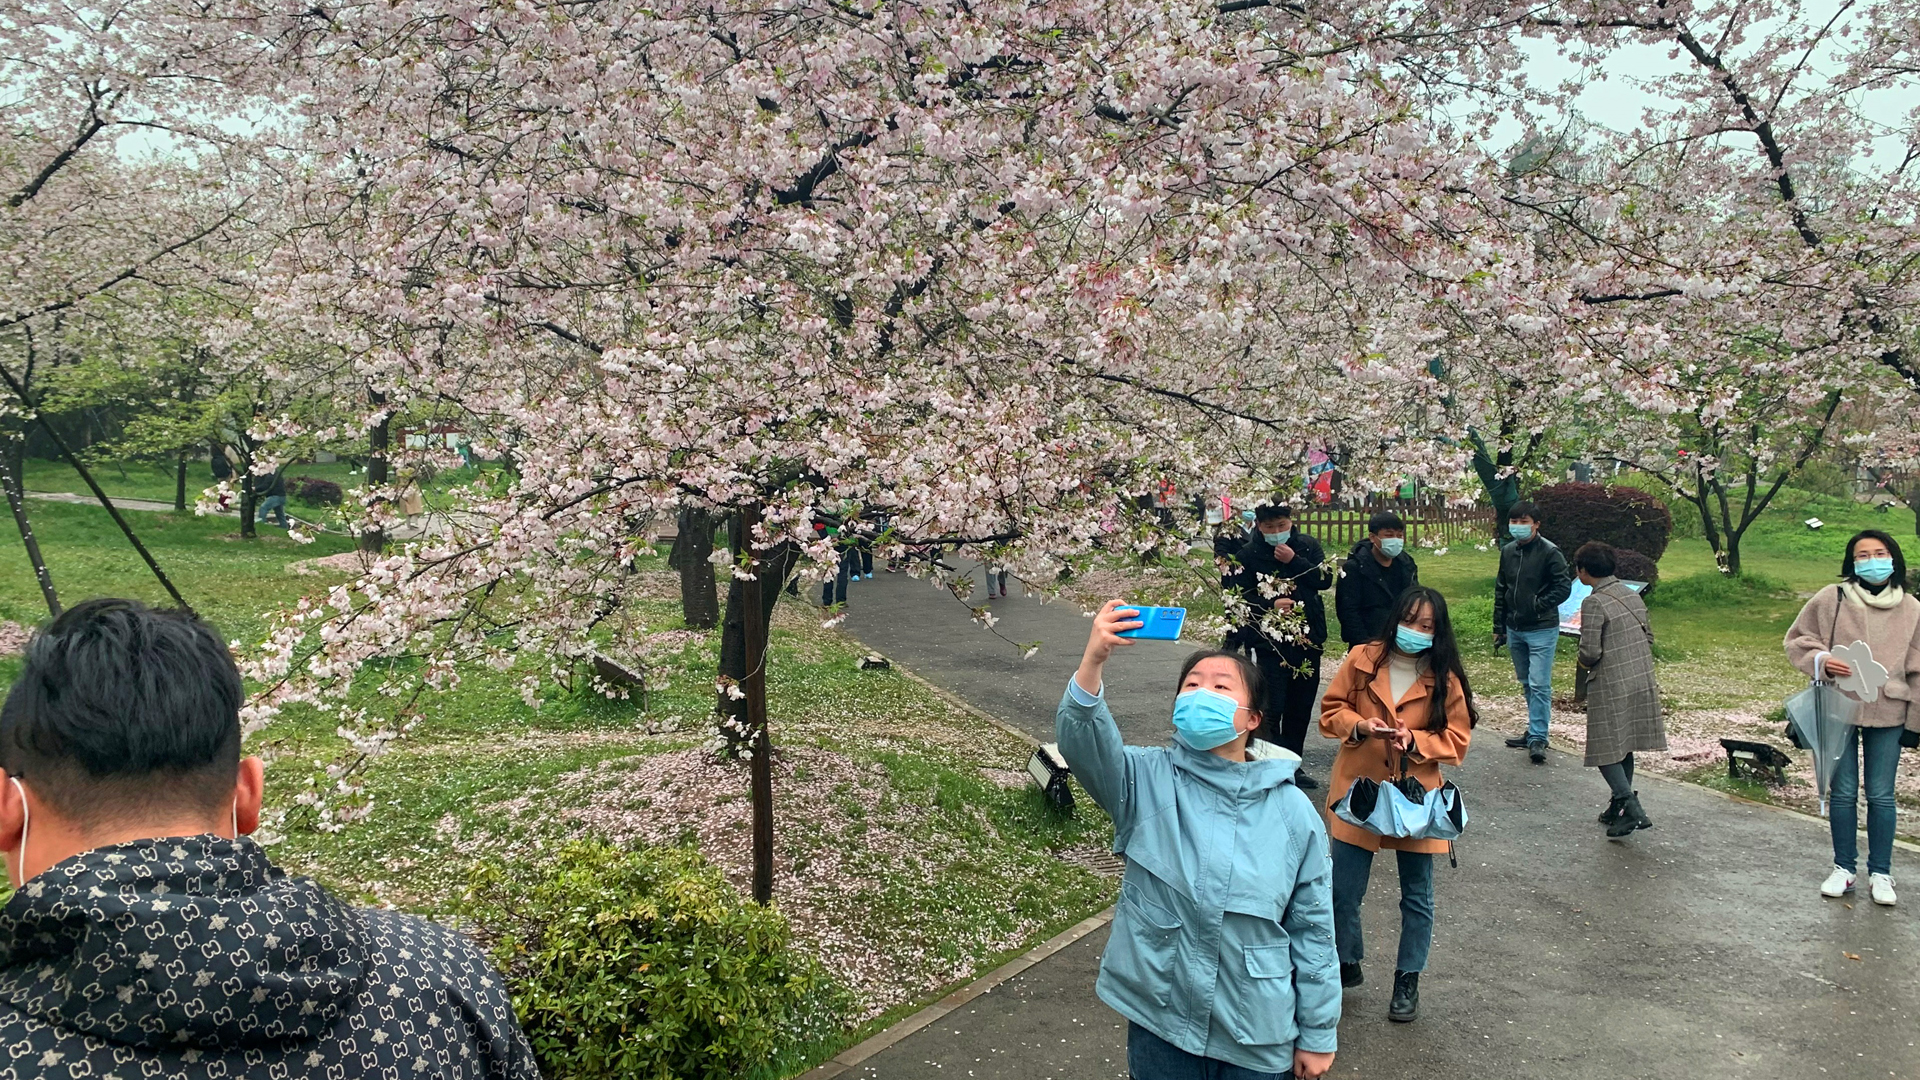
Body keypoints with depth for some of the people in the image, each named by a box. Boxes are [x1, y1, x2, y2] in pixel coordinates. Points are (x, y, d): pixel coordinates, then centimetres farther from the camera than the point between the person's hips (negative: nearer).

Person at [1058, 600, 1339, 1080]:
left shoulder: (1293, 812, -6)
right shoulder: (1147, 780, -7)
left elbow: (1312, 930, 1)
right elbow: (1083, 742, -28)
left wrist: (1318, 1034, 5)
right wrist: (1092, 663, -45)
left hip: (1257, 1037, 0)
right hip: (1158, 1022, 0)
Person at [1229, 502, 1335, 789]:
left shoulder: (1308, 546, 5)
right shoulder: (1247, 554, -3)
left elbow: (1325, 579, -7)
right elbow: (1238, 597, -5)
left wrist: (1293, 560, -15)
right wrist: (1270, 606, -18)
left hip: (1307, 638, 4)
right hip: (1267, 642, -4)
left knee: (1301, 707, 12)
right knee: (1270, 709, -11)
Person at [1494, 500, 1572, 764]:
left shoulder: (1549, 552, -12)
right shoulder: (1508, 552, 8)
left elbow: (1564, 587, -11)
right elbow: (1500, 591, 15)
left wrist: (1539, 606, -16)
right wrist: (1498, 628, 15)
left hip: (1542, 630, -7)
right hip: (1514, 630, 7)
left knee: (1539, 684, -10)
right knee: (1527, 683, 15)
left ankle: (1538, 739, -6)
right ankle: (1535, 730, 26)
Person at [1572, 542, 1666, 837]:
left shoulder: (1594, 603, -17)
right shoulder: (1633, 596, 7)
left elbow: (1591, 652, -19)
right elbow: (1649, 637, 14)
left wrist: (1584, 662, 2)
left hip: (1610, 688, -8)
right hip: (1642, 681, 8)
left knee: (1606, 752, -1)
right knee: (1624, 748, 18)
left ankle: (1634, 812, -12)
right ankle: (1619, 807, 26)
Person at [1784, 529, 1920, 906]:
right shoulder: (1831, 599, -4)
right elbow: (1797, 641, 4)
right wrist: (1821, 661, -16)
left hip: (1887, 713, 1)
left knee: (1881, 795, 6)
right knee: (1843, 793, 8)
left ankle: (1880, 873, 20)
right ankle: (1844, 868, 23)